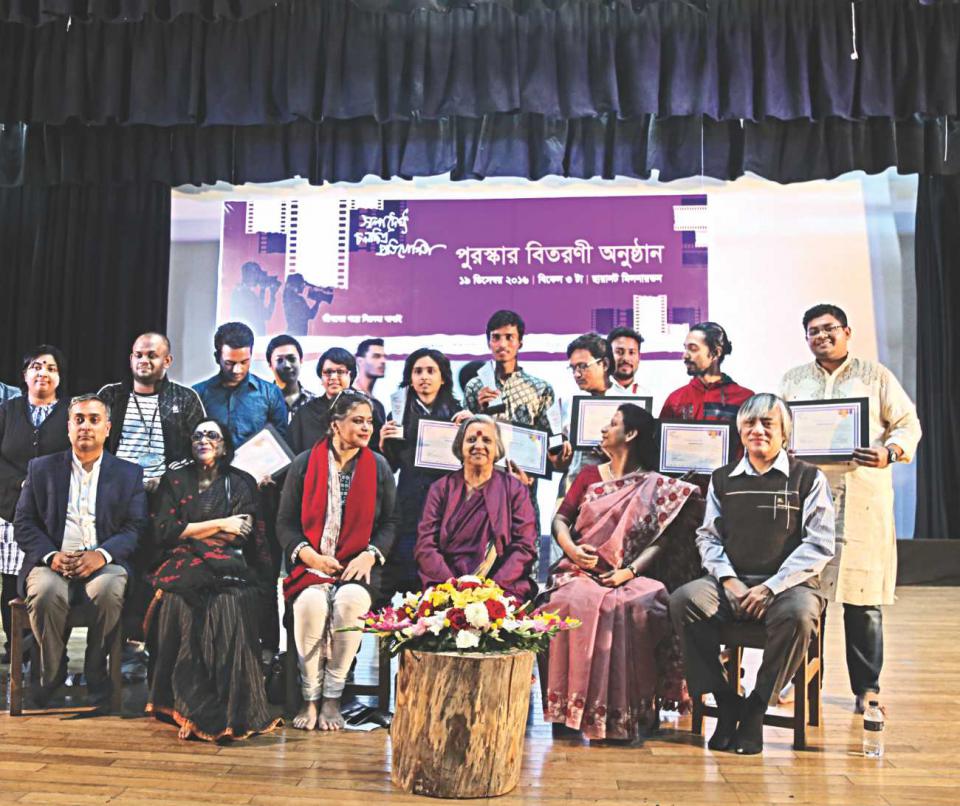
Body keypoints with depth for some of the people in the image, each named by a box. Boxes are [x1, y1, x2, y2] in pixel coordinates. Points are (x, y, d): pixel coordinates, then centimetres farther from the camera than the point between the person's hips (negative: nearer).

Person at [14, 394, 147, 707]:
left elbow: (135, 528, 3)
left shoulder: (129, 473, 13)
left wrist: (102, 554, -16)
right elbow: (23, 523, 8)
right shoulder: (41, 468, 15)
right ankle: (52, 675, -9)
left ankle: (96, 674, -12)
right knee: (46, 592, -33)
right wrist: (51, 556, -12)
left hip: (104, 563, -1)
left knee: (108, 590, -34)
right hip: (53, 563, 1)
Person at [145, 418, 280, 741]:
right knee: (179, 601, -34)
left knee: (229, 604, -35)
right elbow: (164, 532, 4)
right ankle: (188, 706, -31)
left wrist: (190, 532, 0)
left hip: (229, 568, -1)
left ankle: (231, 711, -33)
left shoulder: (243, 483, 17)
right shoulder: (174, 480, 18)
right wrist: (220, 525, 1)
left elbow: (242, 534, 4)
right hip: (184, 568, 1)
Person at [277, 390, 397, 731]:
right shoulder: (305, 463, 6)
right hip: (310, 563, 0)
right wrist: (310, 555, -10)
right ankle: (311, 699, -18)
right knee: (312, 601, -33)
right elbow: (285, 523, 5)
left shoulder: (378, 466, 10)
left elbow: (389, 523, 9)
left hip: (358, 566, 1)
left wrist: (370, 555, -8)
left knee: (350, 600, -33)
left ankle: (332, 698, -19)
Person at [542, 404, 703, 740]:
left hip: (628, 577, -2)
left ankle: (625, 712, -27)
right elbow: (561, 517, 15)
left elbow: (662, 540, -1)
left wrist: (629, 571, -16)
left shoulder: (656, 487, 9)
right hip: (581, 571, 2)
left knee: (637, 606, -36)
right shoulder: (590, 475, 20)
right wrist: (569, 547, -6)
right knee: (574, 601, -33)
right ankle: (569, 707, -26)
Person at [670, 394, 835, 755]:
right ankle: (726, 702, -14)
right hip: (732, 581, 3)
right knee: (683, 601, -26)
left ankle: (756, 708, -14)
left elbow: (819, 545, -3)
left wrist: (770, 587, -13)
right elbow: (708, 535, 13)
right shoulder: (723, 479, 16)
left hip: (788, 582, -2)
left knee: (798, 616, -36)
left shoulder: (809, 478, 5)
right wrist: (727, 580, -6)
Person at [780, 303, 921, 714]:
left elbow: (907, 423, 7)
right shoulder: (792, 380, 16)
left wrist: (890, 452, -13)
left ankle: (867, 687, 9)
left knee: (863, 596, -2)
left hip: (864, 498, -2)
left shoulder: (876, 375, 9)